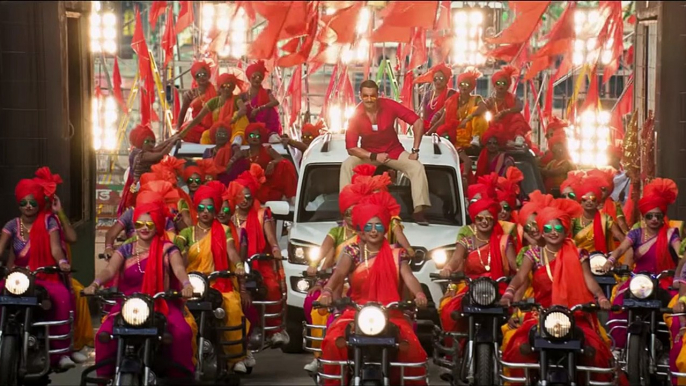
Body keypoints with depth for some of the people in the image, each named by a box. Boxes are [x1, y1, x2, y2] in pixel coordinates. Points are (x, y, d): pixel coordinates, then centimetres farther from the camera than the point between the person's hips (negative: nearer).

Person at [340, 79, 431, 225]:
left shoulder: (389, 106, -22)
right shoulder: (356, 115, -19)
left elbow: (418, 122, -18)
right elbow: (351, 148, -17)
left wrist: (415, 150, -19)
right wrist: (374, 157, -28)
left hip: (393, 151, 0)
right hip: (368, 154, 0)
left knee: (417, 167, -23)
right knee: (347, 166, -25)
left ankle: (418, 211, -23)